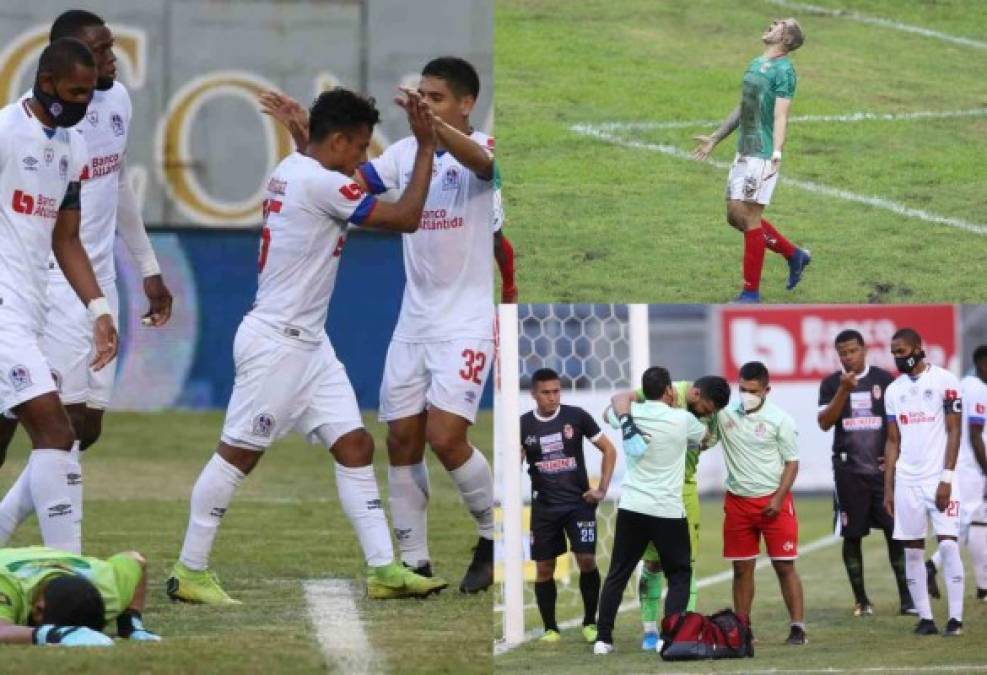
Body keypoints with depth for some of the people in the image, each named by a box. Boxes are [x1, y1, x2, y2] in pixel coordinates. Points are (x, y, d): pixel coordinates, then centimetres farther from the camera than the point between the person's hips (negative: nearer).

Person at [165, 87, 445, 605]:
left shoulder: (293, 169, 10)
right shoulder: (320, 182, -19)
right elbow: (405, 218, -18)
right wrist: (426, 145, -11)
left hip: (308, 343, 10)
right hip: (275, 343, -10)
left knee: (355, 445, 5)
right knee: (238, 454, -3)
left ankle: (383, 570, 4)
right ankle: (189, 572, 5)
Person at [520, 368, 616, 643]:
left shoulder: (576, 416, -5)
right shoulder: (523, 425, -2)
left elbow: (608, 450, 3)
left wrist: (602, 489, -3)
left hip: (579, 502, -1)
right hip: (544, 507, 2)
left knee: (587, 560, -11)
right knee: (544, 568, 2)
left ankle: (590, 622, 5)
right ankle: (550, 628, 14)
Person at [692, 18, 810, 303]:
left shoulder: (783, 71, -11)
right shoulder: (755, 64, 16)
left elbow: (780, 116, -20)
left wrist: (776, 154, -31)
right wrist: (714, 139, 31)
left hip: (763, 155, -9)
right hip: (744, 152, 9)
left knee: (749, 218, -7)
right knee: (735, 216, 11)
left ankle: (751, 293, 1)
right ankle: (794, 255, 25)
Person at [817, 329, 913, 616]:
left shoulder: (884, 379, 3)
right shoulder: (831, 384, 4)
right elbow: (825, 423, -7)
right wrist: (843, 390, -16)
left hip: (883, 467, -1)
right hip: (849, 470, 1)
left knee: (895, 533, -3)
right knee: (852, 535, 2)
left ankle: (906, 597, 2)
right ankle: (861, 600, 11)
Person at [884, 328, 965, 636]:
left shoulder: (944, 380, -4)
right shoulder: (894, 390, 12)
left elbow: (954, 432, -6)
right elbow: (893, 442, 14)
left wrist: (947, 479, -12)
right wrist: (888, 487, 9)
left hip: (938, 478, -5)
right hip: (907, 481, 5)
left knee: (948, 544, -11)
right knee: (912, 550, 2)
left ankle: (956, 618, -8)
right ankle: (925, 618, 7)